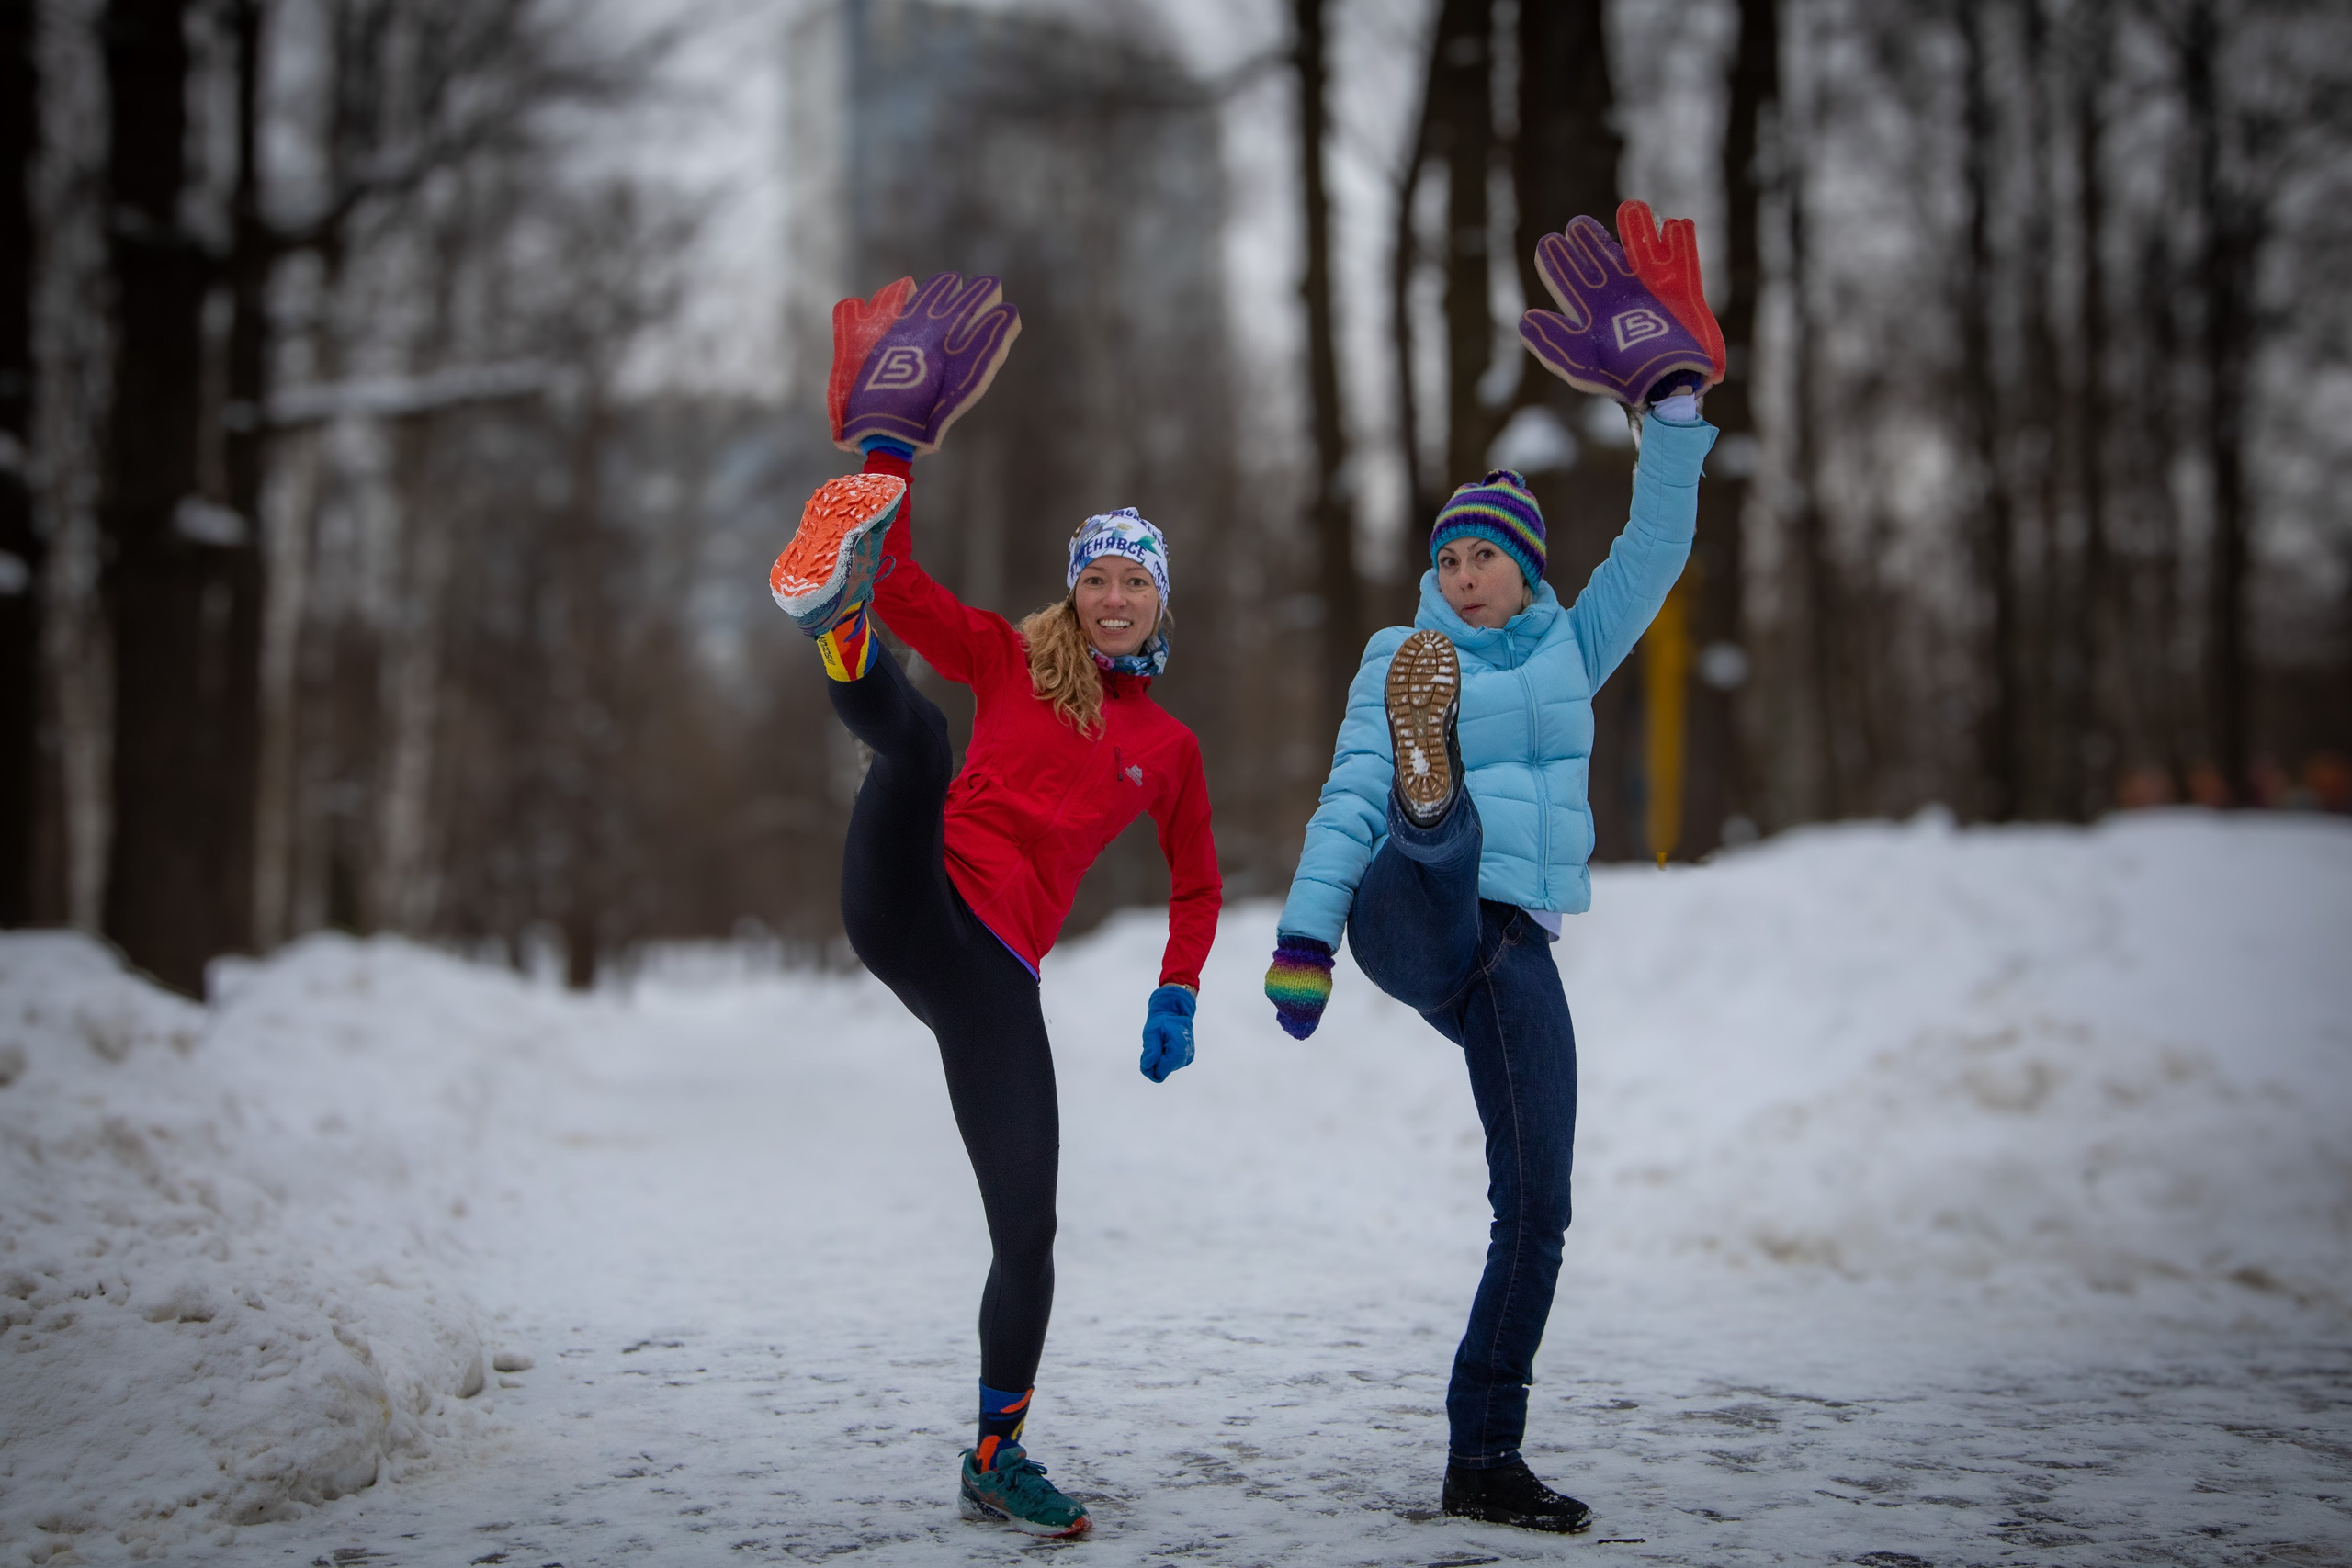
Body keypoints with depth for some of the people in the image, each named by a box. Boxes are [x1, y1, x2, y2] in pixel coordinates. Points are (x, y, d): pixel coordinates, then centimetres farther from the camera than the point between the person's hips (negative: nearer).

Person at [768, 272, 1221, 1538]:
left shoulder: (1169, 746, 18)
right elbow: (905, 588, 1)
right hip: (910, 905, -2)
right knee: (917, 733, -30)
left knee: (1028, 1229, -1)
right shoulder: (1013, 660, 12)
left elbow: (1198, 882, 28)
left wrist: (1177, 994, 14)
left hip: (995, 974, 2)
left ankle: (996, 1458, 15)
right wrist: (889, 459, -9)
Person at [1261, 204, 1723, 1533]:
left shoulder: (1572, 648, 16)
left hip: (1515, 950, 3)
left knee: (1537, 1208, -3)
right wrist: (1303, 937, -15)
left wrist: (1673, 395, -5)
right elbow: (1346, 804, -3)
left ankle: (1486, 1457, 4)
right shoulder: (1399, 661, 7)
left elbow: (1658, 544, 5)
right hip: (1412, 919, -3)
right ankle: (1436, 793, -77)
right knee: (1434, 834, -39)